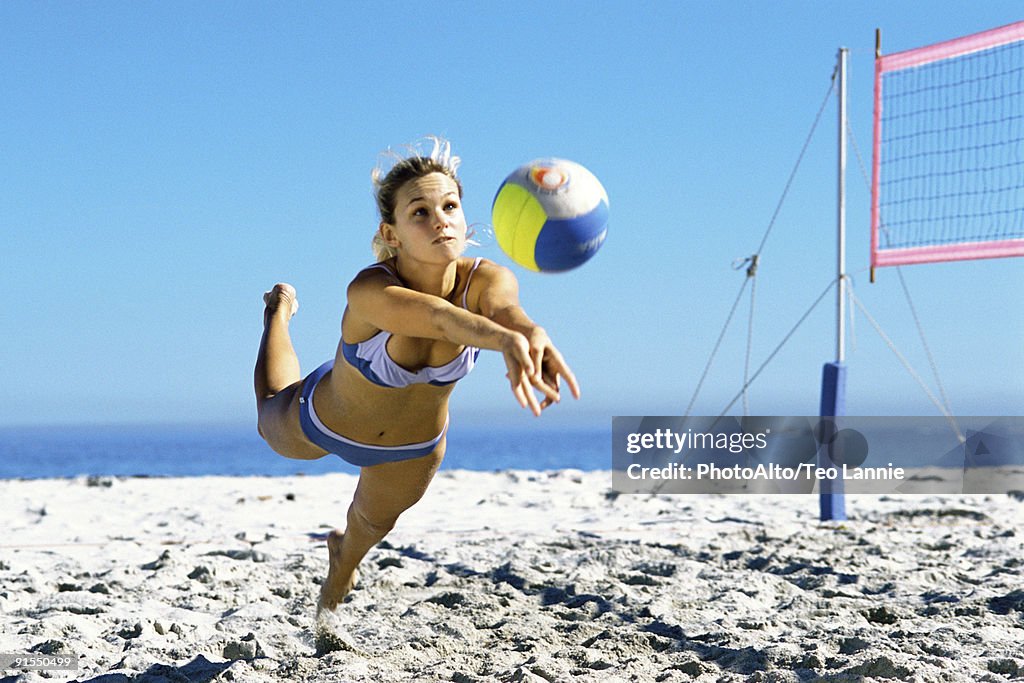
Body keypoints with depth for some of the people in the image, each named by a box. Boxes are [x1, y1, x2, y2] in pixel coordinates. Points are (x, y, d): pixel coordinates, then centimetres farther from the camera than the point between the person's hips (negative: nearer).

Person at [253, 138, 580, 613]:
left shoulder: (485, 280, -33)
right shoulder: (370, 291, -43)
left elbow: (505, 307, -57)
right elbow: (440, 317, -62)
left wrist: (532, 336, -81)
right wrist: (505, 341, -83)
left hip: (415, 447, 3)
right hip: (322, 423, -3)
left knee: (376, 521, 33)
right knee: (271, 414, 33)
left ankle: (343, 558, 71)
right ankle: (280, 309, 60)